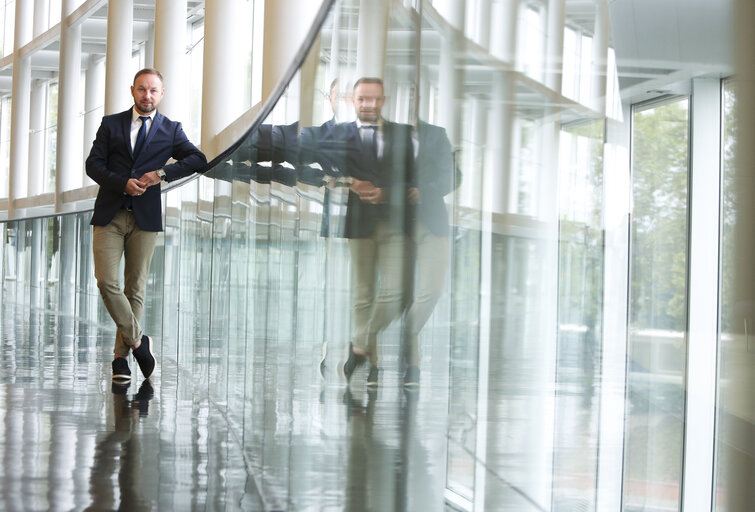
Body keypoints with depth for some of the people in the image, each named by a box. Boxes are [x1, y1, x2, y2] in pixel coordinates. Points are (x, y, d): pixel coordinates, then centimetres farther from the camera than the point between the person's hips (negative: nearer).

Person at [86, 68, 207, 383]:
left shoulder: (170, 130, 10)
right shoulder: (111, 124, 11)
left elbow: (198, 160, -1)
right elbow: (93, 164, 3)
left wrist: (162, 173, -13)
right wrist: (123, 183, -13)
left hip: (145, 217, 0)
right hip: (109, 215, 0)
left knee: (135, 288, 2)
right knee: (106, 282, -11)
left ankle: (121, 357, 10)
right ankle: (138, 341, 4)